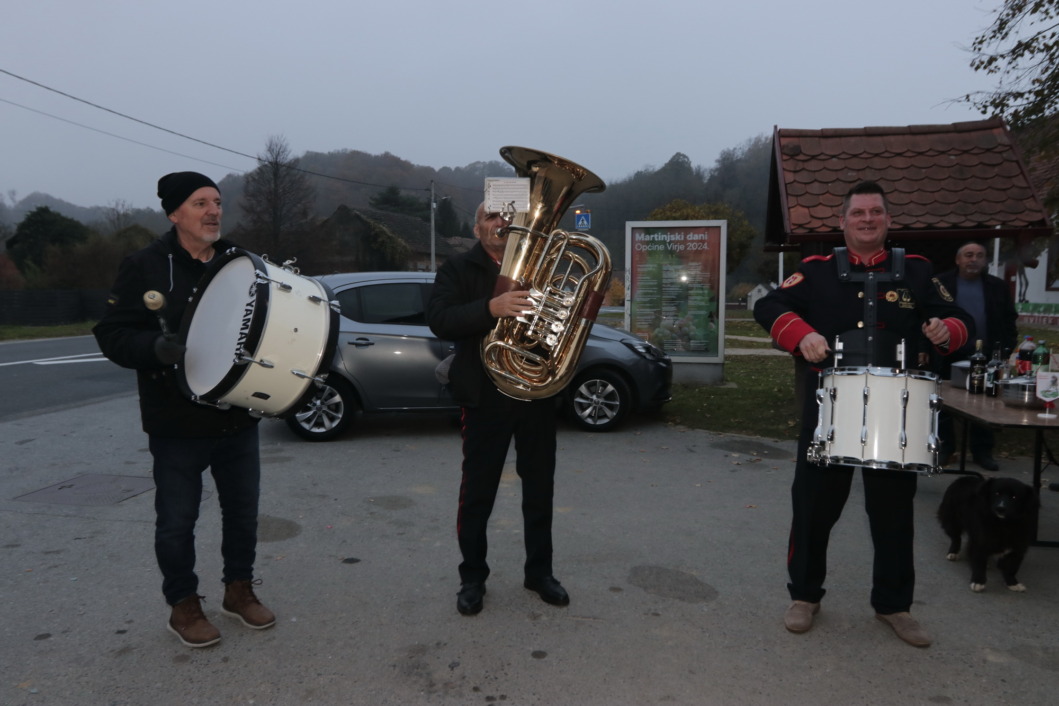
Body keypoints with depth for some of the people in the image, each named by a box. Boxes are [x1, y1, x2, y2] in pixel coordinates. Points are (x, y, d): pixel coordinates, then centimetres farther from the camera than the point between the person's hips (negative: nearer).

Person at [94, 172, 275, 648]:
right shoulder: (145, 267, -6)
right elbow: (112, 334, -8)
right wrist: (156, 346, -27)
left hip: (239, 417, 4)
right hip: (177, 424, -4)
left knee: (243, 511, 15)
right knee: (177, 520, 9)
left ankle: (239, 589, 34)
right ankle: (183, 605, 28)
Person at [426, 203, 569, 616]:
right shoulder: (458, 270, 2)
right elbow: (439, 320, -15)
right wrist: (491, 308, -30)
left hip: (538, 394, 3)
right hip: (486, 396, -3)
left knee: (540, 487, 11)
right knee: (477, 491, 4)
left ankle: (539, 571, 26)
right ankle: (472, 577, 20)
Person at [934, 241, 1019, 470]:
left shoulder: (998, 287, 7)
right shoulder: (940, 284, 0)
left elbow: (1009, 321, 9)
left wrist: (1006, 350, -1)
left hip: (985, 357, 2)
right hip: (947, 356, -1)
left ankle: (982, 451, 16)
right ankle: (944, 447, 18)